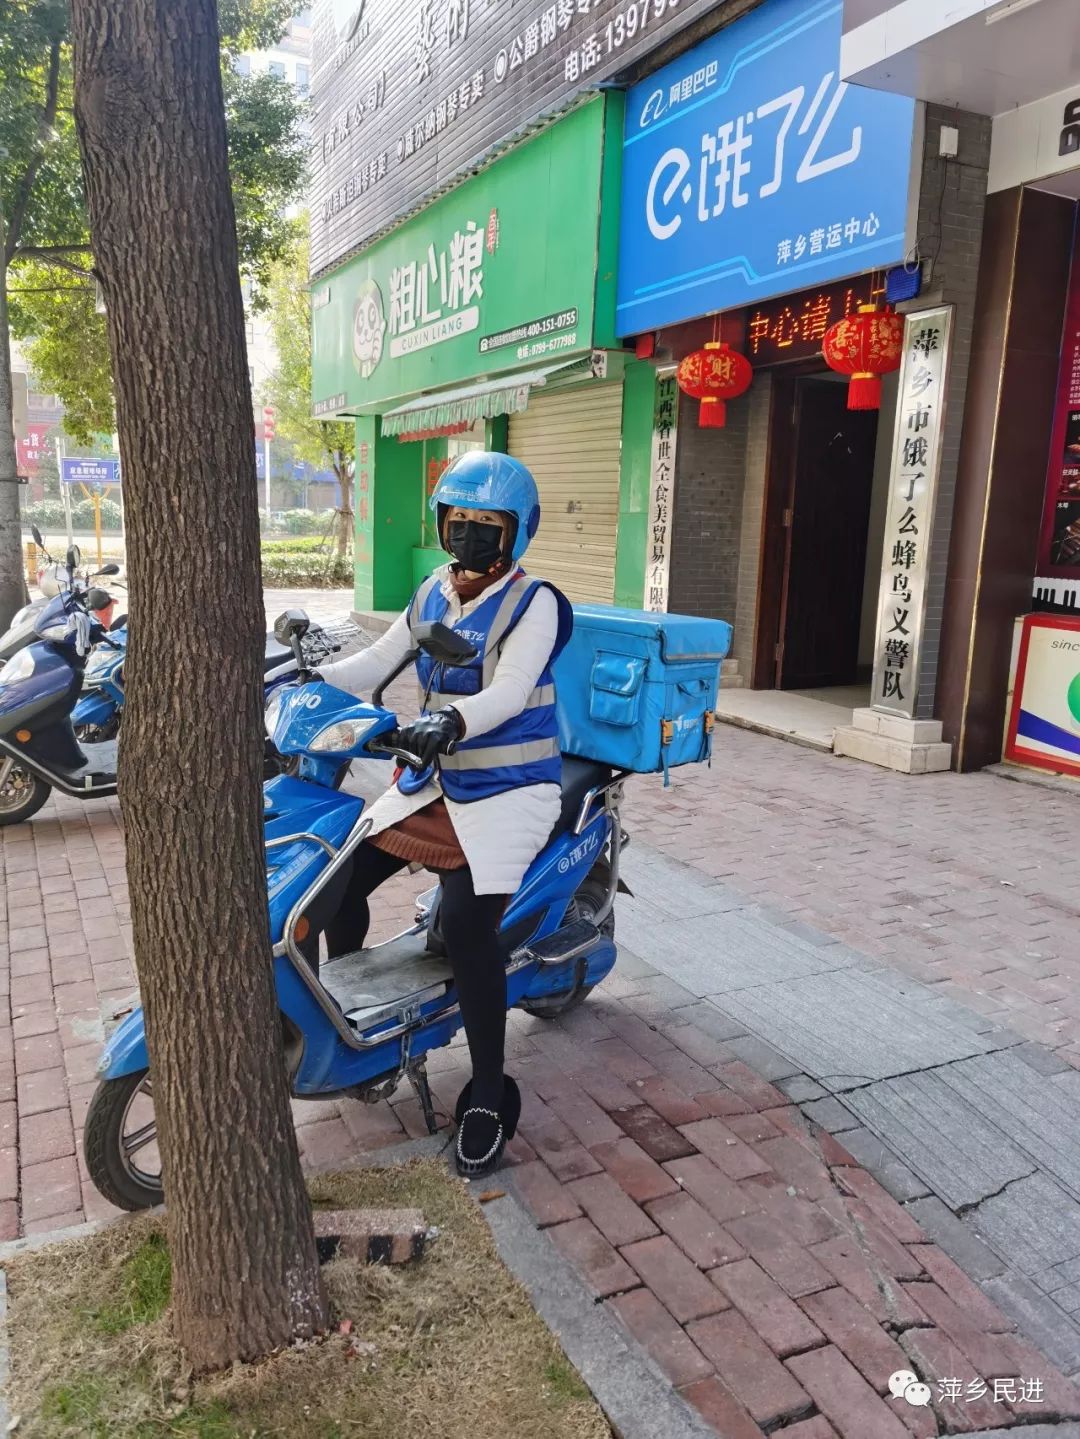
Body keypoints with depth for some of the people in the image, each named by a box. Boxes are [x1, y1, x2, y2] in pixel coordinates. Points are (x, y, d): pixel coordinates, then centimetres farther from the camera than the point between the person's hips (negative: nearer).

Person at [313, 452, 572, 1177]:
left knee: (465, 920, -25)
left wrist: (451, 719, -45)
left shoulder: (532, 601, -11)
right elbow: (376, 662, 6)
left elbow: (509, 692, -26)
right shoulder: (434, 592, 9)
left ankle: (490, 1095, -7)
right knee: (340, 876, 1)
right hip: (438, 781, 7)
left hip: (510, 788, -7)